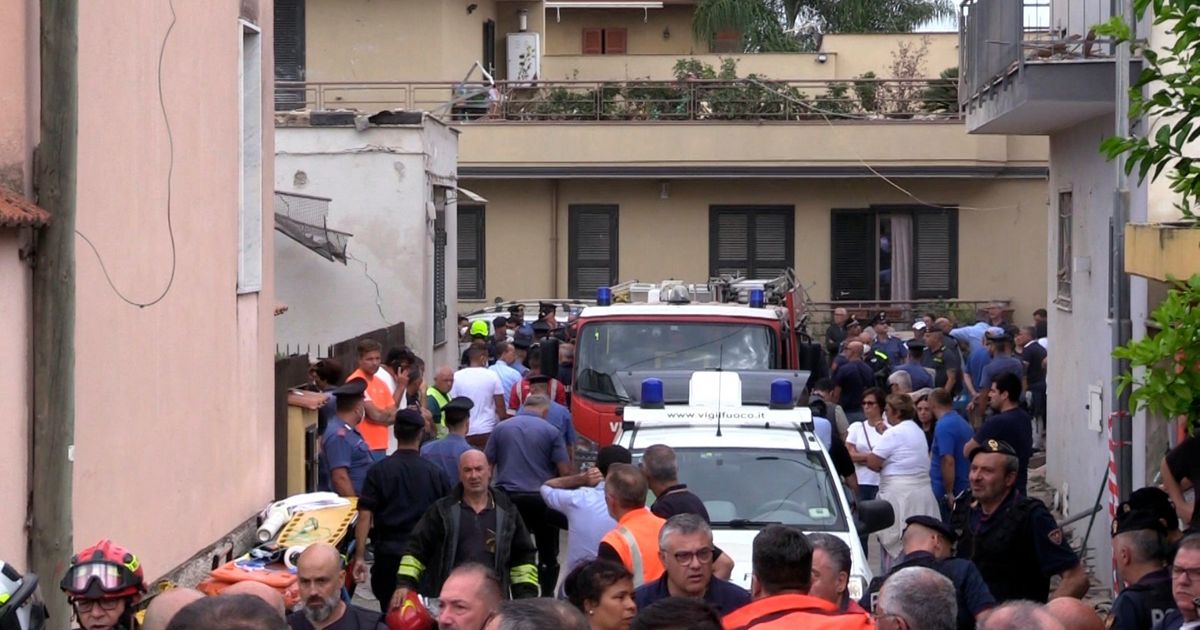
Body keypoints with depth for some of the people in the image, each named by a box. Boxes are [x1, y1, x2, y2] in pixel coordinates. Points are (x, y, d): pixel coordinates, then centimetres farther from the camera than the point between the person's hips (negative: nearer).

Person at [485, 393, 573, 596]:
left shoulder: (501, 428, 6)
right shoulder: (551, 431, -2)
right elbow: (564, 471, -5)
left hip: (507, 498, 2)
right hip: (541, 499, -2)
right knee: (548, 556, 11)